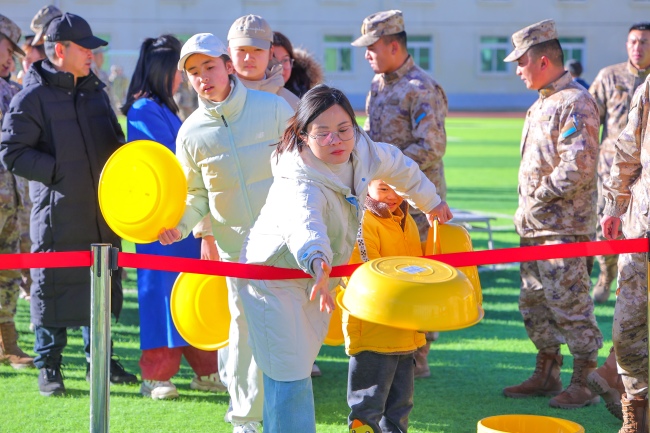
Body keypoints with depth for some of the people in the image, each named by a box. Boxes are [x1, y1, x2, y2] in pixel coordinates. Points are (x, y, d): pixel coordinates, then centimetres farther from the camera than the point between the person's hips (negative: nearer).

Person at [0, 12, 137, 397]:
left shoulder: (95, 91, 13)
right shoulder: (33, 98, -8)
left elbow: (116, 142, 24)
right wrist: (60, 171, -16)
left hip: (103, 213, 6)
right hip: (59, 216, -6)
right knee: (54, 287, -1)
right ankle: (49, 367, 11)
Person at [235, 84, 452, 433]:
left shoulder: (360, 151, -13)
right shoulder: (300, 185, -36)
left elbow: (396, 165, 10)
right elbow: (304, 224, -58)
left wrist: (431, 201, 26)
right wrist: (318, 263, -79)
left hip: (317, 277, 7)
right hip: (275, 279, -7)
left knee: (299, 367, 17)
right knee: (291, 378, -11)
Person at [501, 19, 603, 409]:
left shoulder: (576, 103, -14)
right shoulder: (543, 104, 16)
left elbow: (578, 168, -23)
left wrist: (540, 195, -13)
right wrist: (528, 209, 13)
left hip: (564, 227, -10)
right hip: (535, 227, 10)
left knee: (570, 304, -5)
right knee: (534, 304, 15)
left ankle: (585, 384, 3)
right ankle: (546, 375, 25)